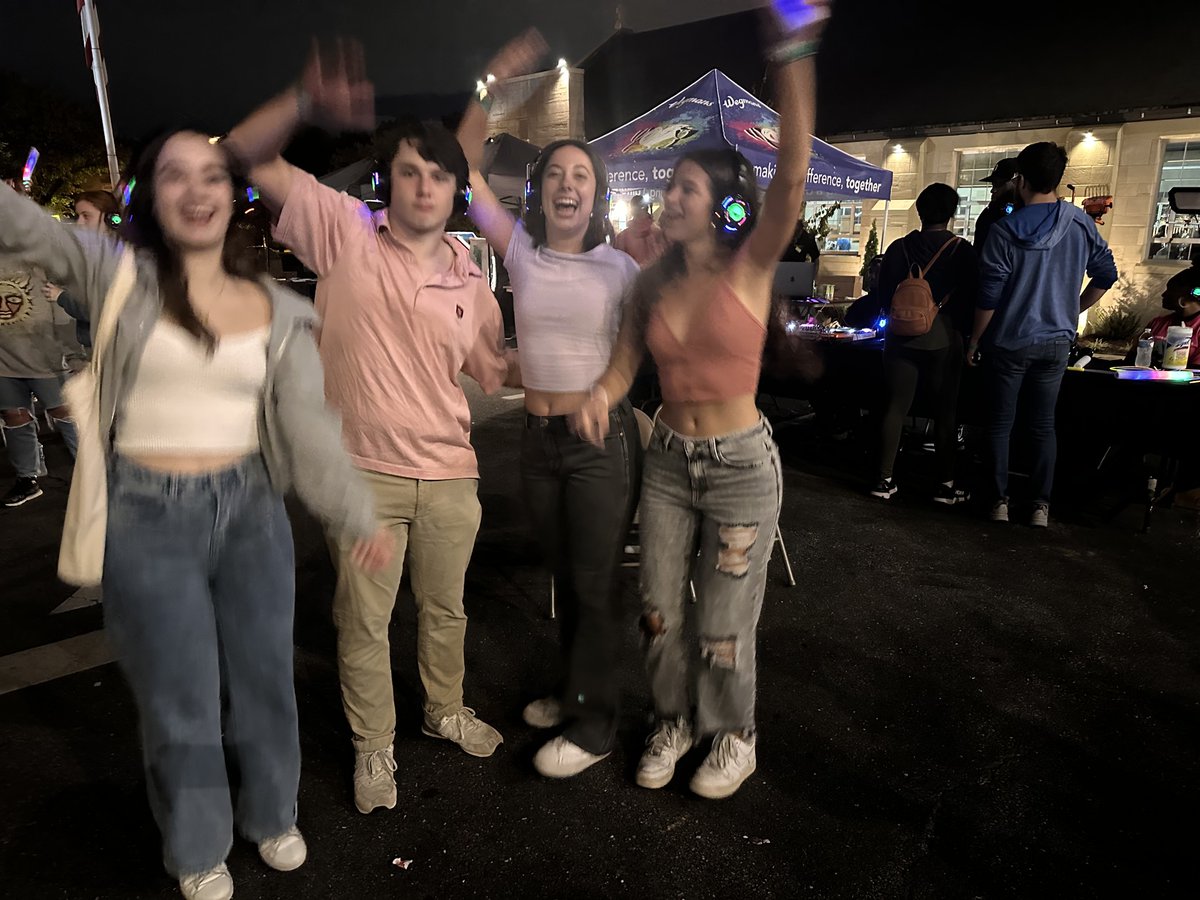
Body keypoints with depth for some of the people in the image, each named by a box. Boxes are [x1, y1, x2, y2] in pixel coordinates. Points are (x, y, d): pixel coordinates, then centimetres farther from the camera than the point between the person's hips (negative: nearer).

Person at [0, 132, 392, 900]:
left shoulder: (277, 311, 1)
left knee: (265, 681, 16)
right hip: (149, 518, -2)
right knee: (181, 704, 12)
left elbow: (308, 426, -2)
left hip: (251, 510, 2)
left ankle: (272, 815, 44)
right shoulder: (120, 277, -2)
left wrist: (360, 517, -6)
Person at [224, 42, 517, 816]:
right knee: (364, 622, 12)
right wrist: (307, 104, -25)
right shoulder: (346, 233, -4)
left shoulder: (469, 278, 6)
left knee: (445, 610, 20)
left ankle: (446, 710, 45)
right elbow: (250, 158, -8)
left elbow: (495, 370, 13)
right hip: (364, 474, -2)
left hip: (449, 476, 3)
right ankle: (374, 748, 33)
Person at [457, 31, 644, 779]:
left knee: (597, 584, 5)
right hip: (539, 439, 4)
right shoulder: (522, 254, 1)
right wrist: (496, 85, -6)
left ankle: (594, 726, 21)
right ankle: (576, 692, 39)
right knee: (565, 577, 19)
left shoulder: (620, 267, -5)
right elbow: (464, 167, 1)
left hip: (604, 440, -3)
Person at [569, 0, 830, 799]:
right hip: (669, 461, 5)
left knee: (724, 625, 7)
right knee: (661, 610, 13)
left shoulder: (749, 268, -12)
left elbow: (793, 176, -26)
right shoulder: (655, 280, 1)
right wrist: (600, 396, -20)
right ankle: (674, 722, 39)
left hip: (741, 465, -4)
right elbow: (624, 361, 3)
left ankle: (734, 740, 35)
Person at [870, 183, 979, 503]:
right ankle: (945, 485, 11)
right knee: (945, 413, 6)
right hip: (944, 340, -2)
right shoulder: (962, 251, -4)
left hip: (902, 338, 2)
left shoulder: (899, 248, 1)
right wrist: (965, 334, 11)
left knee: (895, 408, 6)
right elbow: (970, 299, -2)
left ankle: (885, 479, 8)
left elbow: (884, 295, 4)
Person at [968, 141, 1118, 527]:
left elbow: (989, 296, -13)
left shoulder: (1006, 229, -14)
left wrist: (974, 341, -2)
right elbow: (1105, 275, 8)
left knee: (1000, 423, 8)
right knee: (1043, 425, 11)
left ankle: (1000, 502, 12)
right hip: (1055, 341, 4)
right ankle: (1041, 506, 12)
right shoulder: (1080, 223, -1)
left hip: (1009, 342, -3)